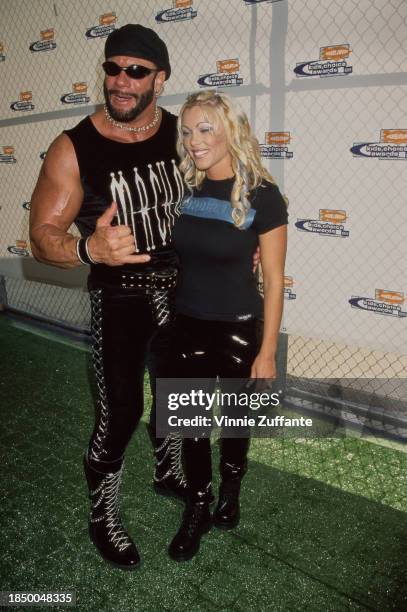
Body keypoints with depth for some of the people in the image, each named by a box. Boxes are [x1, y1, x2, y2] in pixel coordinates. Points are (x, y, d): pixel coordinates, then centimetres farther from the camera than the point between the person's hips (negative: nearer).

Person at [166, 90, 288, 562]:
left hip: (239, 328, -3)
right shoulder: (182, 187, -1)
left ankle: (230, 493, 45)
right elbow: (169, 256, 8)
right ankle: (197, 509, 34)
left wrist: (267, 351, -11)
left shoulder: (261, 195, -13)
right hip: (187, 326, 3)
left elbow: (273, 279, -11)